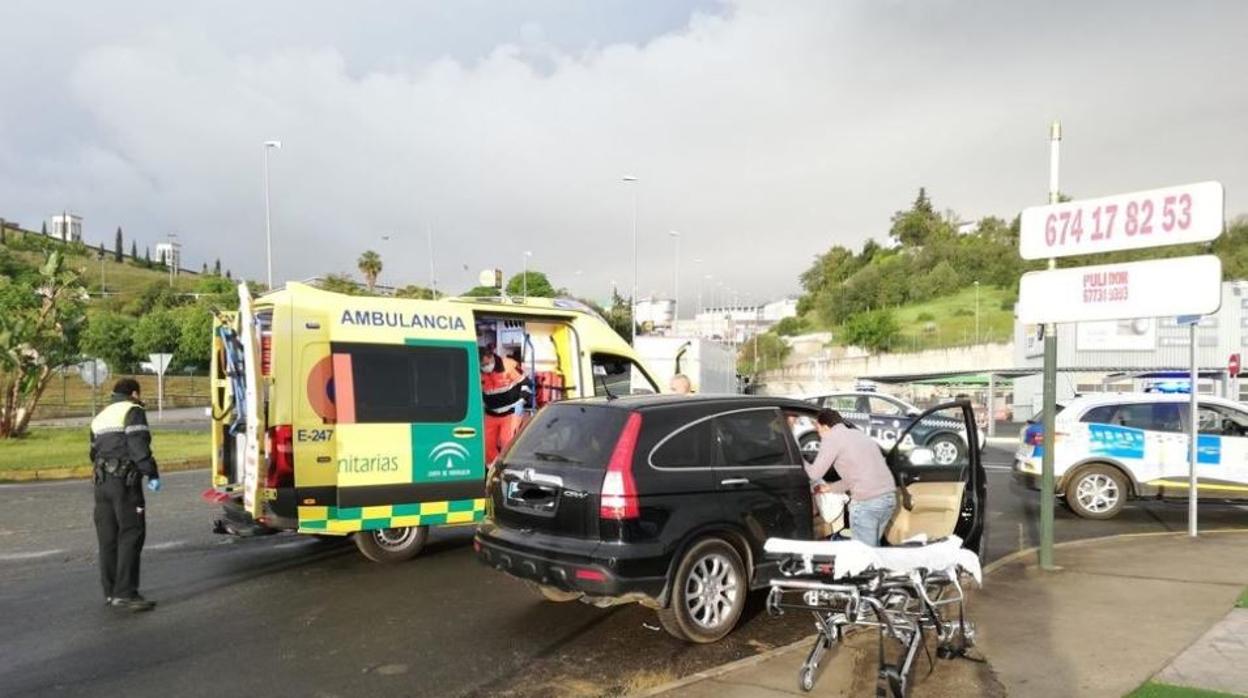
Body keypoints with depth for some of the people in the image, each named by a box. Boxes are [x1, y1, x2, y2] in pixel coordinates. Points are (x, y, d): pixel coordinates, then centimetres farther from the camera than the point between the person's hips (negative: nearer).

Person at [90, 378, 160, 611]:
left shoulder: (100, 417, 24)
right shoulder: (132, 411, -1)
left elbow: (94, 453, 22)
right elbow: (139, 445, -14)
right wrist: (152, 474, -15)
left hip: (102, 482, 8)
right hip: (125, 481, -8)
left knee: (108, 537, 10)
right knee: (131, 535, -8)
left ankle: (110, 592, 15)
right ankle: (124, 593, -12)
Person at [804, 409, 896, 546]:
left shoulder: (832, 438, -2)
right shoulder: (858, 435, 22)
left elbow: (815, 474, -3)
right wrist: (830, 488, 33)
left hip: (866, 502, -8)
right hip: (889, 497, 8)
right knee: (873, 547, 20)